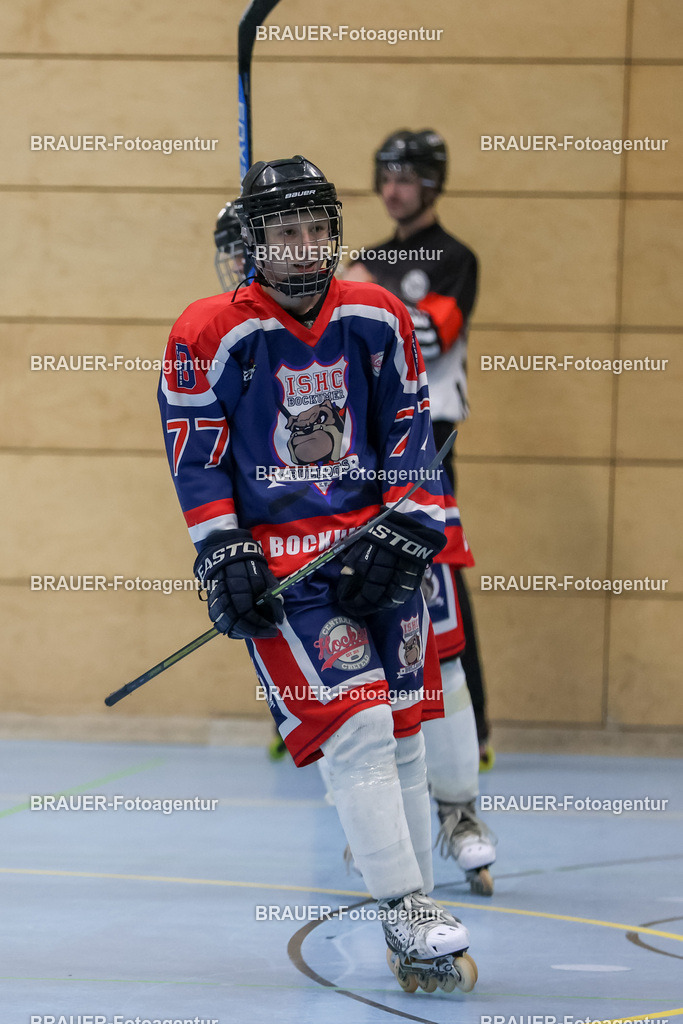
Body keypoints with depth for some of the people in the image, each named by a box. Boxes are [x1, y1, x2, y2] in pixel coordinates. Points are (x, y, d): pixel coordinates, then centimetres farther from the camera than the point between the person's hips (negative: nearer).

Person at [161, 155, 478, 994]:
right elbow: (196, 454, -3)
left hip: (376, 544, 4)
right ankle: (406, 919, -14)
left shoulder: (379, 320, 4)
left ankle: (418, 924, 17)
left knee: (403, 733, 7)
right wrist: (223, 559, -9)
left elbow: (410, 436, 7)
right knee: (357, 728, -16)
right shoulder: (210, 334, -6)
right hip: (276, 557, -4)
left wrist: (400, 539, -3)